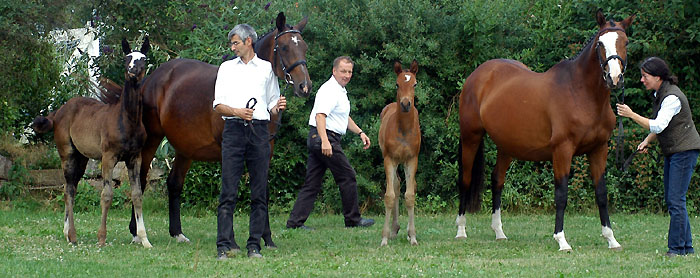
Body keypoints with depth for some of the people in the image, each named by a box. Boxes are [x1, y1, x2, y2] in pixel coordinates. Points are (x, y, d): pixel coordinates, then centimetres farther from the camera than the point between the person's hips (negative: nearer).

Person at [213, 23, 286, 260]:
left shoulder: (266, 68, 13)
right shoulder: (226, 68, 14)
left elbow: (272, 105, 16)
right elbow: (218, 105, 8)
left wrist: (278, 107, -7)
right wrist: (237, 112, -10)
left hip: (259, 131, 0)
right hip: (233, 131, 0)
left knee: (259, 192, 0)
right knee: (228, 191, -6)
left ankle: (254, 245, 3)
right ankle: (224, 245, -7)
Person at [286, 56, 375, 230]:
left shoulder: (340, 90, 20)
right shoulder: (330, 90, -14)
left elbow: (344, 117, 33)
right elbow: (320, 115, -27)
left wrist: (360, 132, 26)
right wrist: (325, 141, -38)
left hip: (316, 139, 10)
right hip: (325, 138, -10)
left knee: (312, 183, 6)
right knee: (347, 177, 0)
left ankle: (295, 221, 2)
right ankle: (353, 219, 9)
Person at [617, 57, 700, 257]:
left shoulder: (672, 97, -19)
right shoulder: (659, 94, 11)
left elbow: (658, 125, -27)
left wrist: (631, 115, -26)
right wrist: (647, 141, 5)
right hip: (672, 152, 10)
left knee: (676, 200, -10)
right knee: (671, 200, 10)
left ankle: (677, 248, -6)